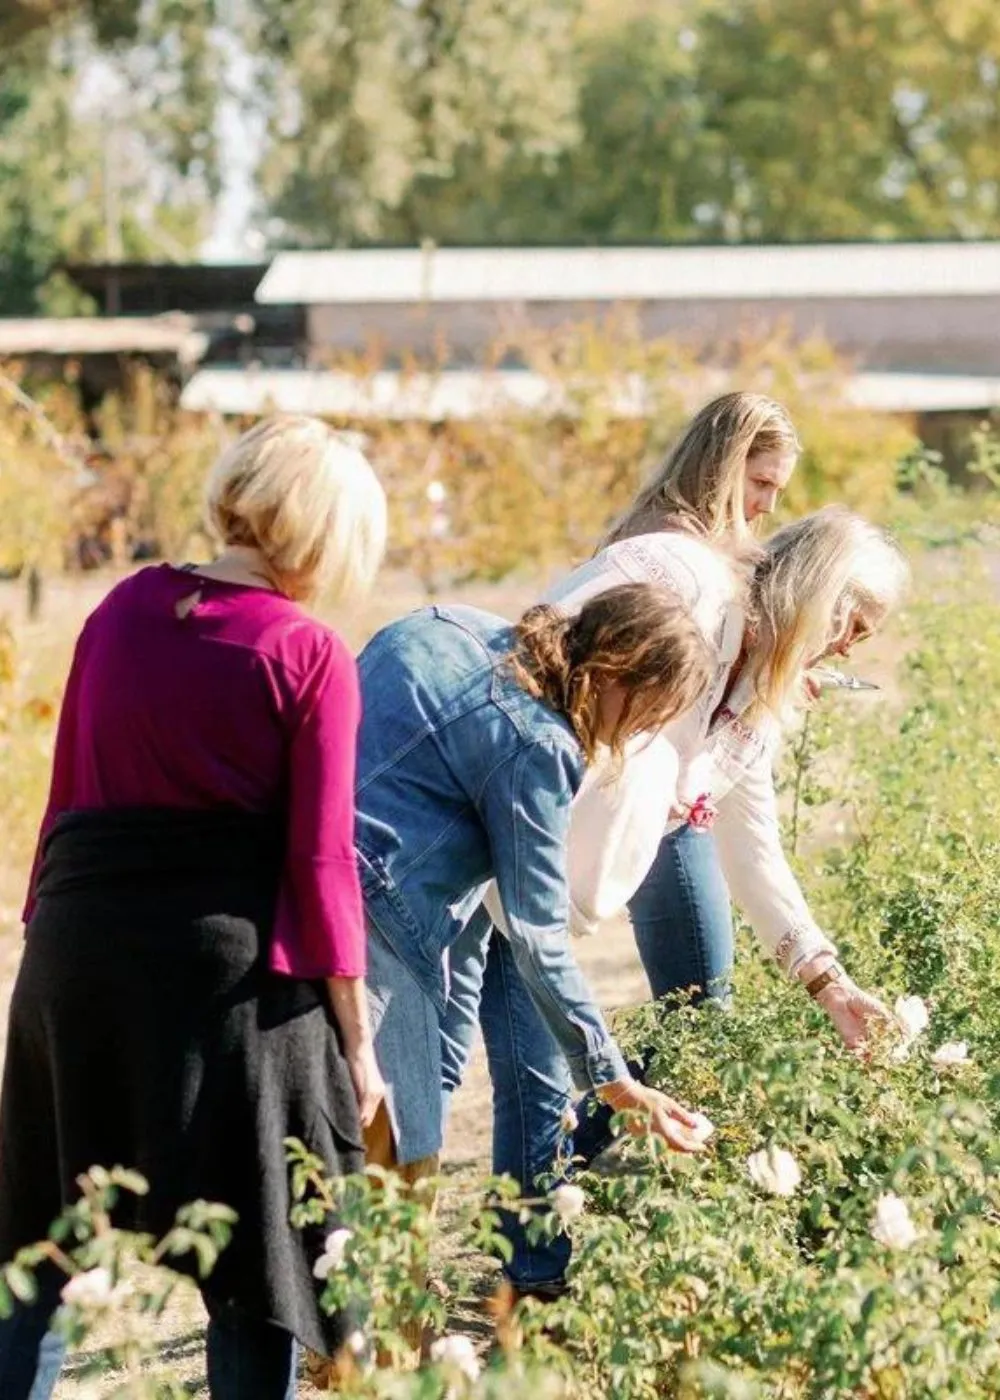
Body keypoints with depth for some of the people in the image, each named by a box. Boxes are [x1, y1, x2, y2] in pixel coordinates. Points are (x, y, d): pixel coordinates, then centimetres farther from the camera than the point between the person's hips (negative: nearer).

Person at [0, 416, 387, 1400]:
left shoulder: (123, 611, 9)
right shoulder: (309, 656, -5)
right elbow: (321, 860, -7)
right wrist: (355, 1039, -2)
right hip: (233, 960, -4)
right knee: (255, 1251, 7)